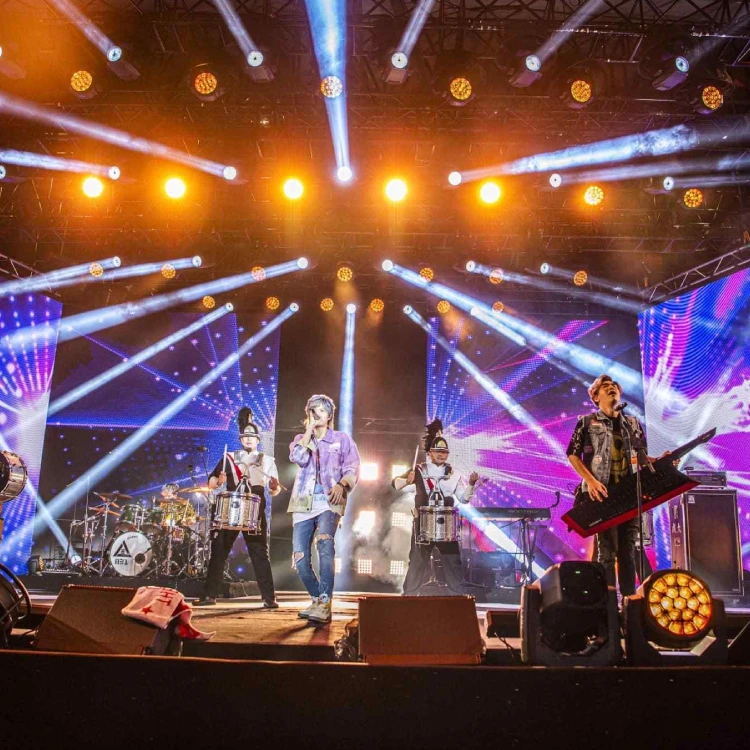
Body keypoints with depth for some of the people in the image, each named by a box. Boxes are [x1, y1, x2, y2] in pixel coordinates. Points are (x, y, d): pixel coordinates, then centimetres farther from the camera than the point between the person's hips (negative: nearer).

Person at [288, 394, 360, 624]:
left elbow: (352, 469, 1)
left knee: (325, 544, -27)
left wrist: (340, 485, -19)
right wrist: (309, 429, 0)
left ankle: (324, 603, -26)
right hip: (303, 503, 4)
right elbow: (298, 458, -4)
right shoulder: (301, 439, 19)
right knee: (300, 556, -4)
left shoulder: (342, 439, 12)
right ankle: (318, 600, 16)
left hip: (329, 501, -3)